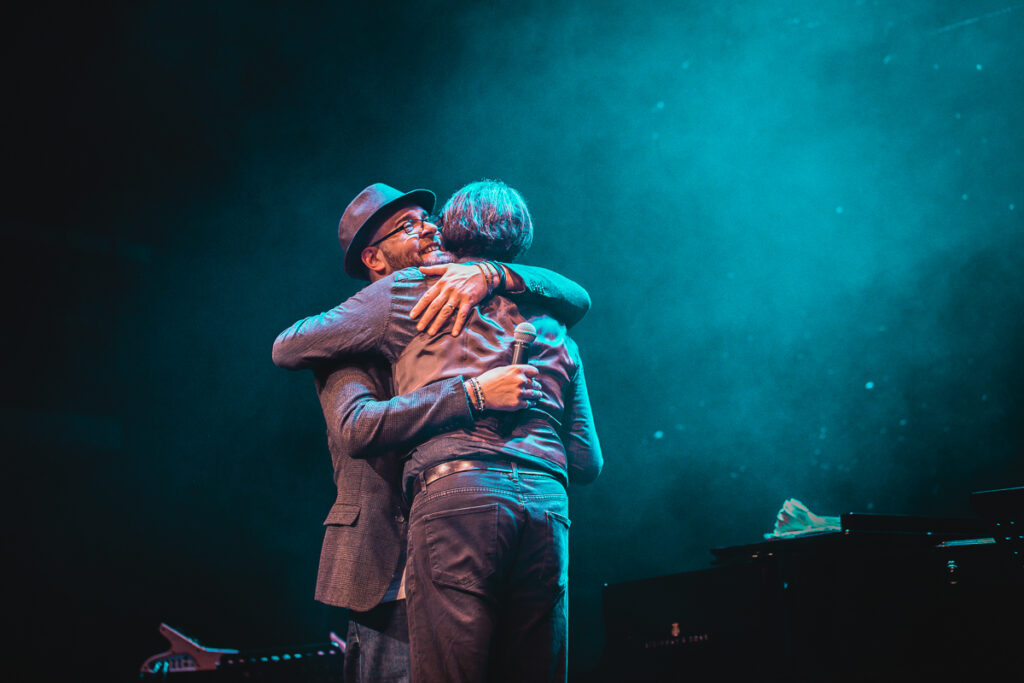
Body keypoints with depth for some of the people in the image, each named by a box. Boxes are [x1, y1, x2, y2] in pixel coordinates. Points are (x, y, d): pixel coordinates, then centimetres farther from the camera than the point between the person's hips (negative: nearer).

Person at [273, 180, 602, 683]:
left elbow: (286, 349, 20)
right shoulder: (553, 331, 26)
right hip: (547, 506, 4)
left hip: (456, 494, -4)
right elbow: (588, 463, 23)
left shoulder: (408, 290, 15)